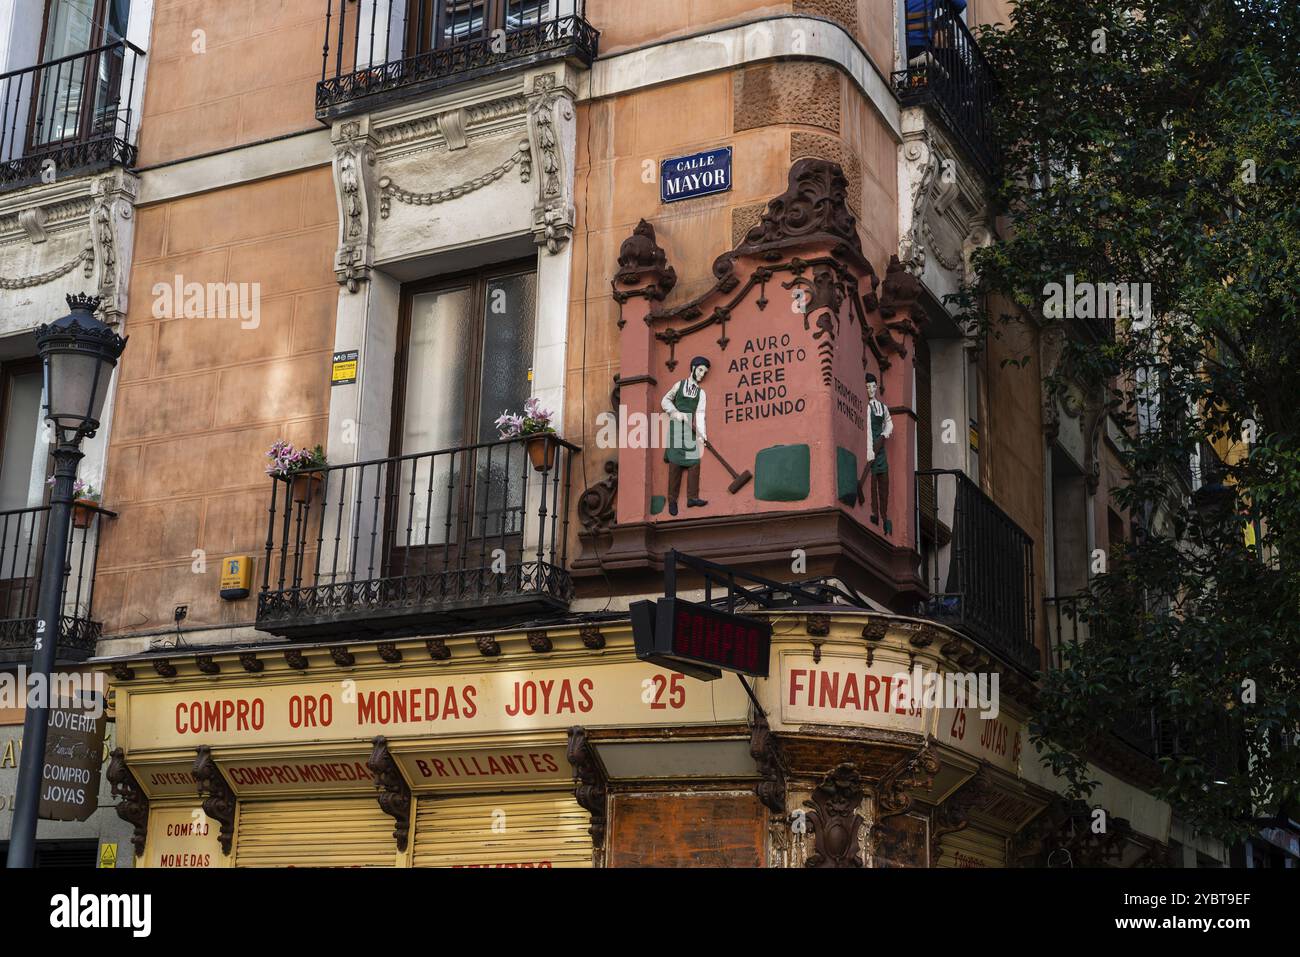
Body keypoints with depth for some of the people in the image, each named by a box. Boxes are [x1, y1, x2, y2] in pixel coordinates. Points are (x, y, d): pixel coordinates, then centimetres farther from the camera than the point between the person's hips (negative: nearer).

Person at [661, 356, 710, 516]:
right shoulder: (679, 385, 10)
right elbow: (665, 401, 9)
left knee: (694, 461, -6)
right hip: (676, 425, -2)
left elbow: (700, 414, 2)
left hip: (690, 428, 2)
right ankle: (672, 500, -2)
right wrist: (676, 412, -10)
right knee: (675, 463, -5)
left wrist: (702, 435, -11)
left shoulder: (701, 393, 12)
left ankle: (692, 497, -4)